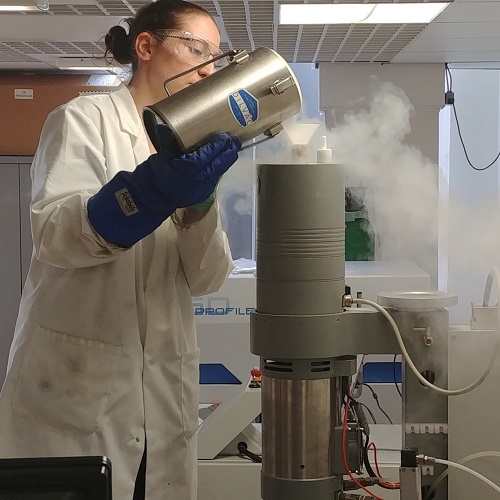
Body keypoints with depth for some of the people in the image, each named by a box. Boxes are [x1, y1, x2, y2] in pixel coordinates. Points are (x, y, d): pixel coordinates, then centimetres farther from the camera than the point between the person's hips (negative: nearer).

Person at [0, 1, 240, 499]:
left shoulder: (187, 145, 14)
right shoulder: (84, 118, -2)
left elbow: (206, 279, 4)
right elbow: (54, 234, -17)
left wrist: (196, 201, -15)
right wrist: (154, 188, -33)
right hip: (75, 387, -5)